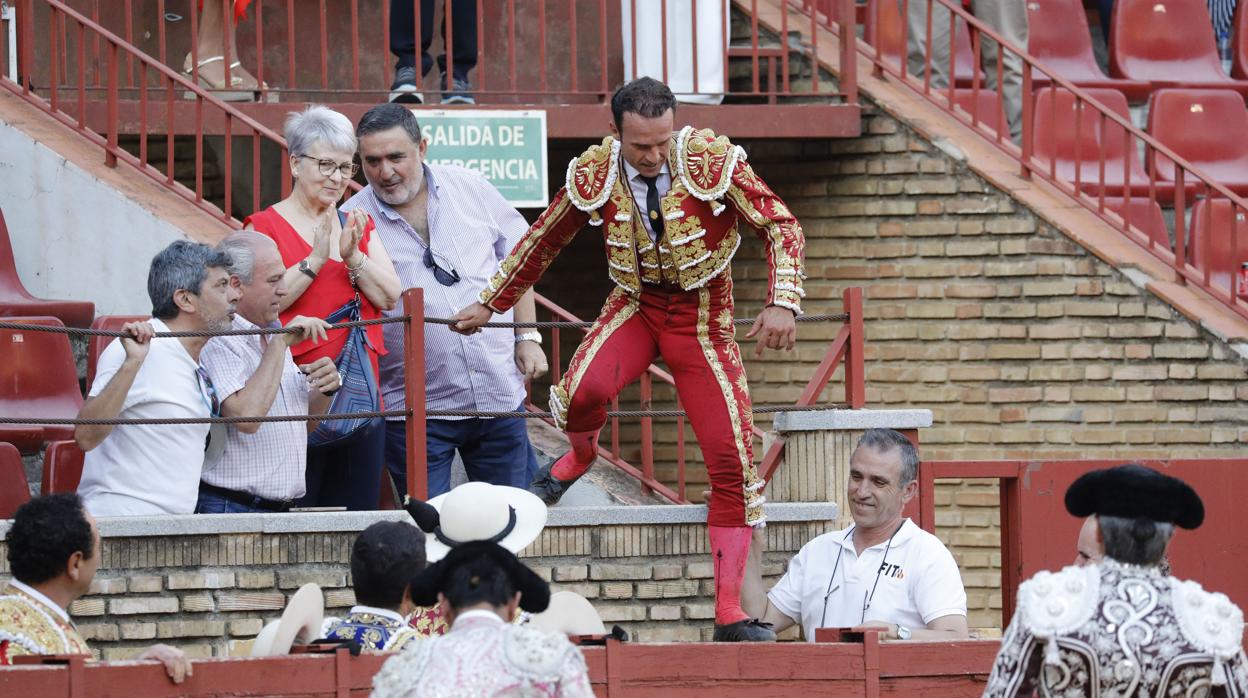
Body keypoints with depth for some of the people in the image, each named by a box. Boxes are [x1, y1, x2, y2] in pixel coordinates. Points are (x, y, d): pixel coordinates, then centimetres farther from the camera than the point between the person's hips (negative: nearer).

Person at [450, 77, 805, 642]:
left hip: (702, 315, -1)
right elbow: (543, 240, 7)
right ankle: (579, 457, 8)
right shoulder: (594, 175, -11)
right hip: (635, 304, 1)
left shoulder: (713, 160, -17)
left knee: (731, 461, -8)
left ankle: (730, 614, 1)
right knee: (582, 391, -32)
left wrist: (782, 303, -25)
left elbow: (780, 225, -11)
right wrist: (490, 304, 15)